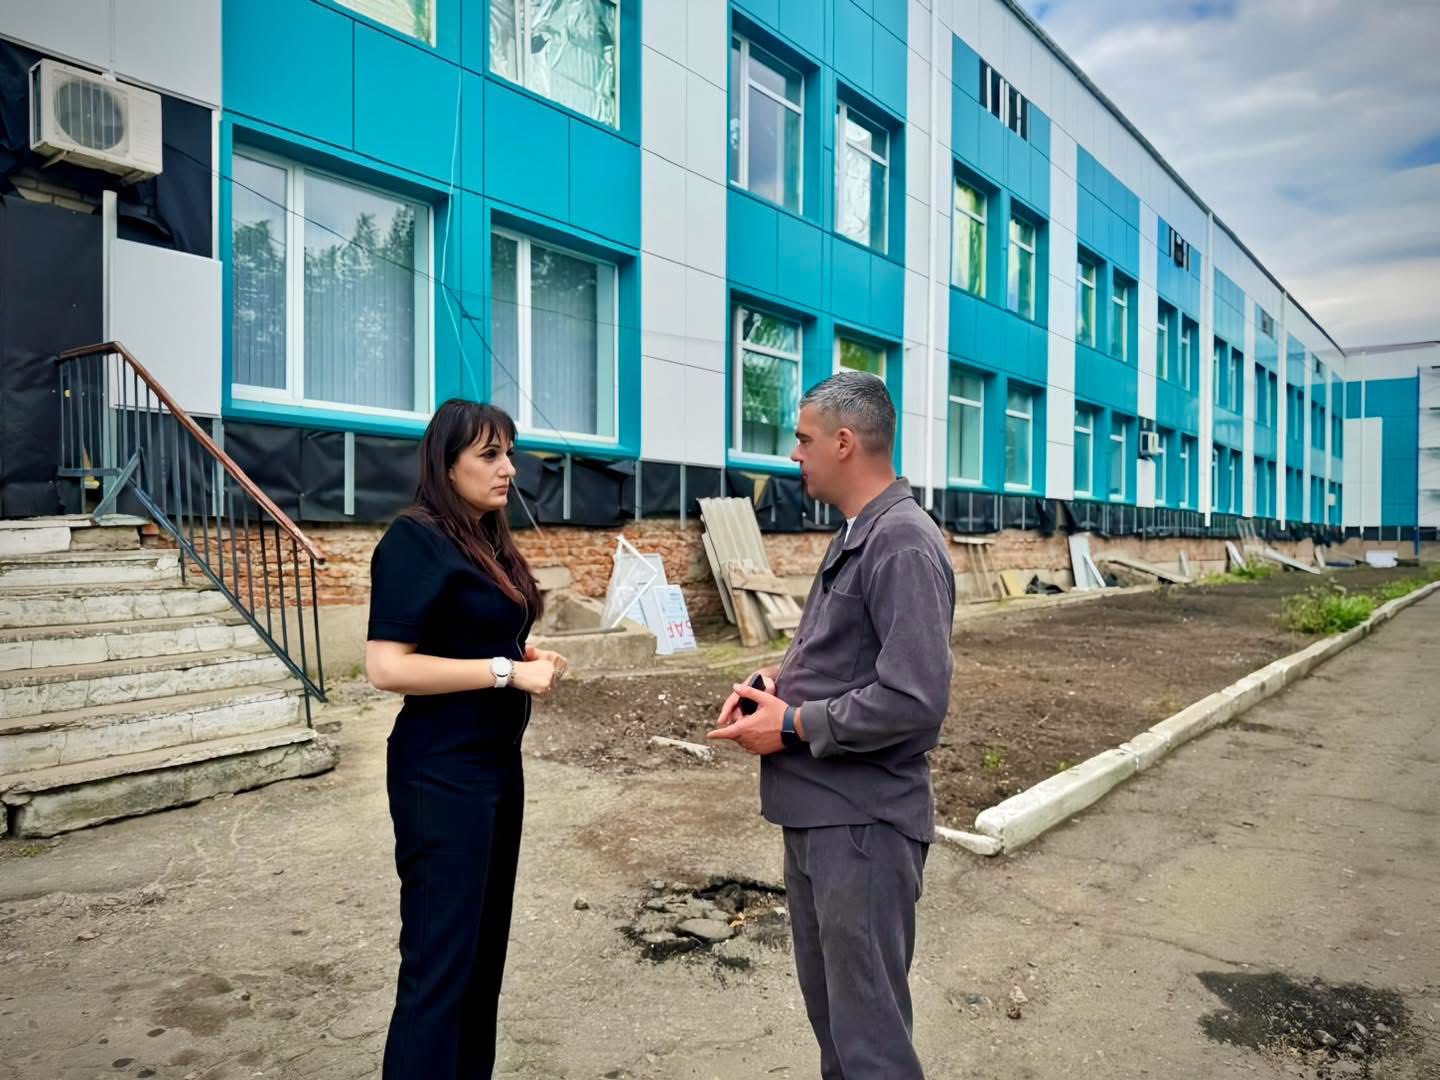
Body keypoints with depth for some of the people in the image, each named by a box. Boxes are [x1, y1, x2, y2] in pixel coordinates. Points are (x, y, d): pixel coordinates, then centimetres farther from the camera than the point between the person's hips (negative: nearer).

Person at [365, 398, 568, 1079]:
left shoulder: (490, 542, 10)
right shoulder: (416, 540, -15)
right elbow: (386, 667, -22)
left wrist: (528, 661, 2)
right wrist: (507, 671, -21)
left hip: (497, 763, 9)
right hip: (441, 775, -9)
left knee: (485, 944, 18)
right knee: (440, 959, 2)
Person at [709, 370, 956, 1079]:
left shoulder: (904, 544, -20)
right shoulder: (855, 535, 11)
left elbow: (915, 698, -27)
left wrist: (791, 726, -18)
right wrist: (775, 681, 2)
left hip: (863, 823, -10)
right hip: (814, 808, 10)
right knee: (826, 1000, 24)